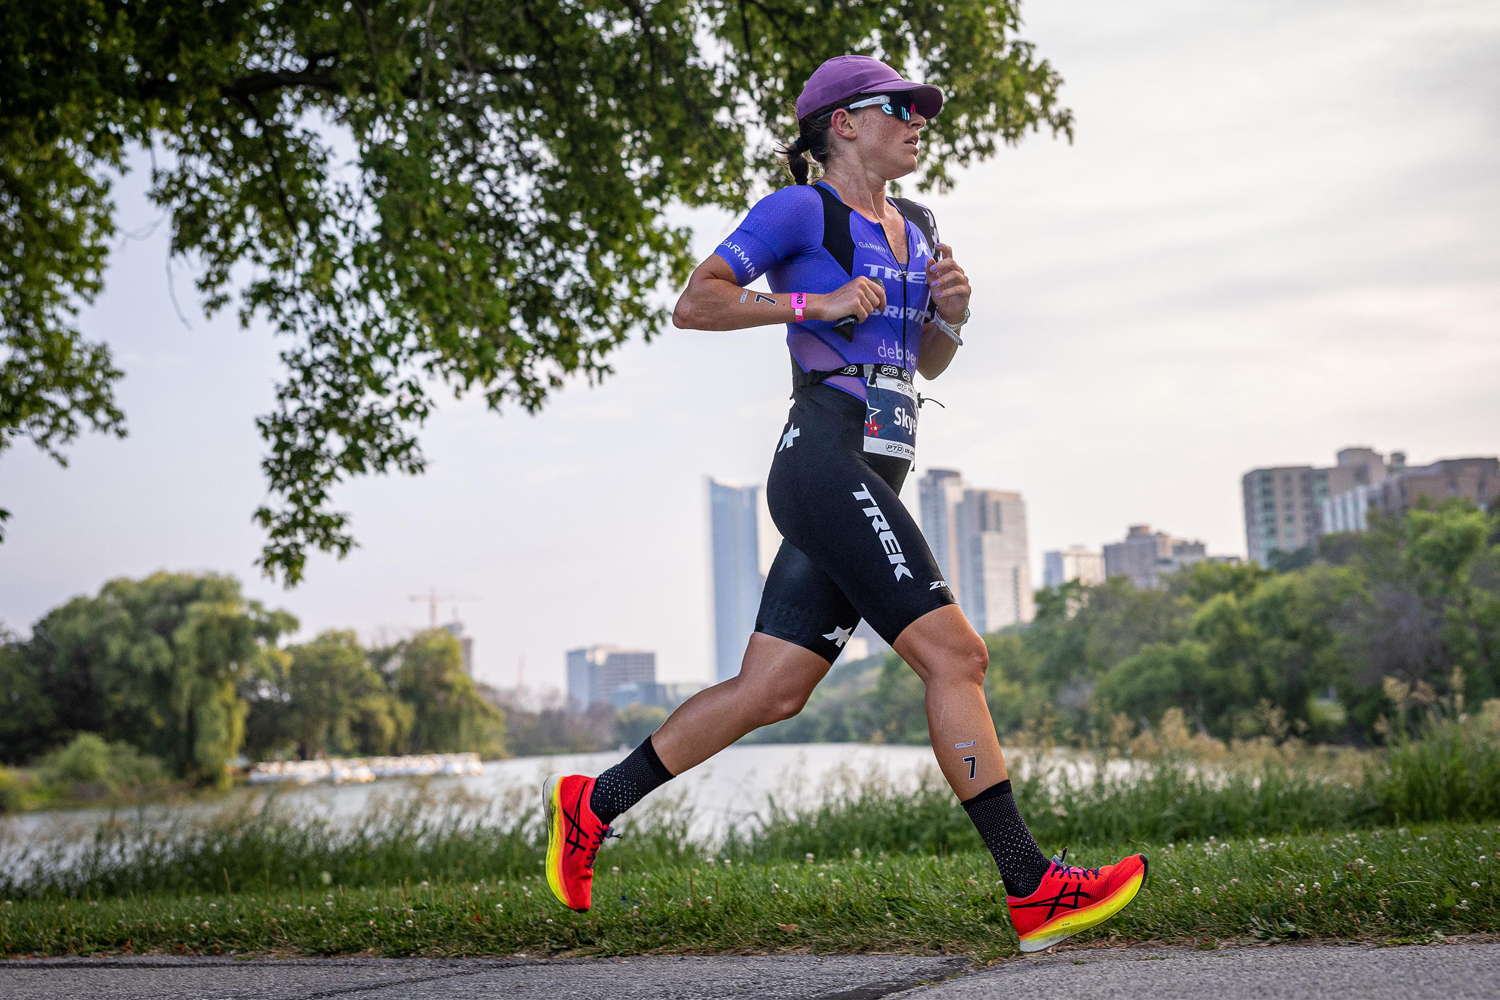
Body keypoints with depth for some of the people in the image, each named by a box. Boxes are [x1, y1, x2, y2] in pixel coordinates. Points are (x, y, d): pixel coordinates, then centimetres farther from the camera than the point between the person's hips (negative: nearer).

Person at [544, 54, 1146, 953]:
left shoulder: (916, 228, 23)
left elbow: (928, 364, 29)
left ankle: (593, 804, 16)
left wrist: (952, 314, 7)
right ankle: (1035, 892, -10)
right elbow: (694, 304, -4)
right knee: (957, 656, -13)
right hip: (824, 463, -9)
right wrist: (815, 303, -12)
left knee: (770, 693, 5)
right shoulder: (801, 210, 0)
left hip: (869, 487, 9)